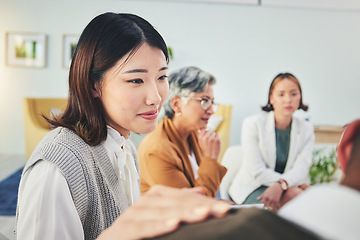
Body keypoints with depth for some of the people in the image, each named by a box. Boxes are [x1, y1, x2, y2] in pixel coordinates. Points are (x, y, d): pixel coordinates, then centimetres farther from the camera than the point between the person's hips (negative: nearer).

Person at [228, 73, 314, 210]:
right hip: (251, 189, -4)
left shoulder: (306, 129, 4)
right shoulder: (252, 124, -8)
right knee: (294, 194, -31)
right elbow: (257, 171, -15)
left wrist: (281, 184, -35)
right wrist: (297, 184, -20)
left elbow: (301, 168, -12)